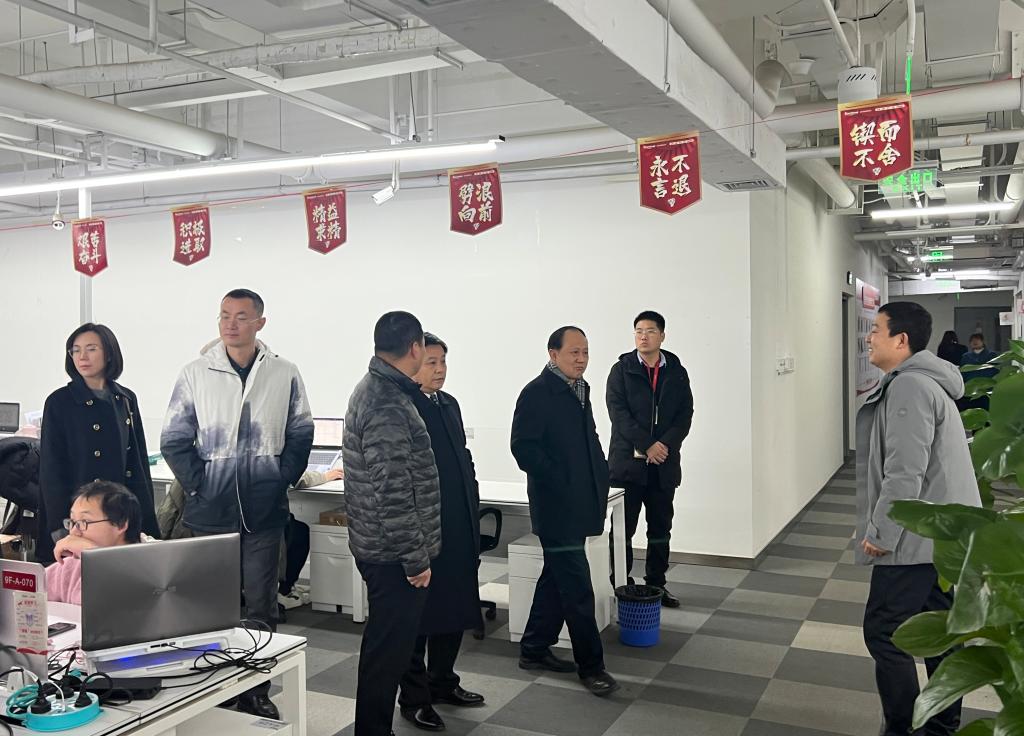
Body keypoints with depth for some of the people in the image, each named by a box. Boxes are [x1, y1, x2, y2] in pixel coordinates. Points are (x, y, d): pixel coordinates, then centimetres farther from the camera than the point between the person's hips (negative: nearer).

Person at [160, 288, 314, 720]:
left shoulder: (285, 375, 1)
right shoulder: (196, 374, 0)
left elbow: (300, 435, 6)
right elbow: (174, 440, 1)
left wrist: (282, 480, -3)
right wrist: (198, 485, -7)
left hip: (264, 511, 1)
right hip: (210, 511, 0)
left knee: (261, 607, 8)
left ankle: (256, 691, 21)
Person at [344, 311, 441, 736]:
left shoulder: (371, 388, 10)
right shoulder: (388, 406, -22)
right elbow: (394, 493, -25)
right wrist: (416, 558, -17)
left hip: (377, 547, 11)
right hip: (394, 554, -11)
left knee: (384, 644, 21)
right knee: (390, 650, 0)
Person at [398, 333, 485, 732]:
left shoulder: (449, 404, 12)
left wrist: (472, 511, 14)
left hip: (458, 530, 8)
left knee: (455, 610, 17)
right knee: (418, 616, 5)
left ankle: (442, 682, 34)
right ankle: (413, 697, 19)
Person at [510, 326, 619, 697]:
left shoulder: (580, 389, 13)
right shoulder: (537, 393, -13)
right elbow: (523, 447, -17)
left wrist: (601, 474, 10)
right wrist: (558, 481, -17)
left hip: (579, 505, 9)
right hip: (556, 506, -9)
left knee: (557, 578, 17)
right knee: (577, 587, -4)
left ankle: (535, 649, 29)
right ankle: (590, 664, 7)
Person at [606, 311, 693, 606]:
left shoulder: (677, 372, 8)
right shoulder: (622, 370, 0)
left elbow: (685, 415, 3)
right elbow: (618, 412, -9)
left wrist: (665, 444, -13)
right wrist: (647, 446, -16)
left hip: (664, 464, 3)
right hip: (627, 461, -3)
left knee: (661, 528, 10)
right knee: (623, 529, 2)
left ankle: (657, 584, 21)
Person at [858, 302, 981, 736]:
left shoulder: (909, 386, -18)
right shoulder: (924, 382, 16)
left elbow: (905, 472, -24)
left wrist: (879, 532, -17)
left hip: (918, 538, -10)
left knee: (883, 632, -4)